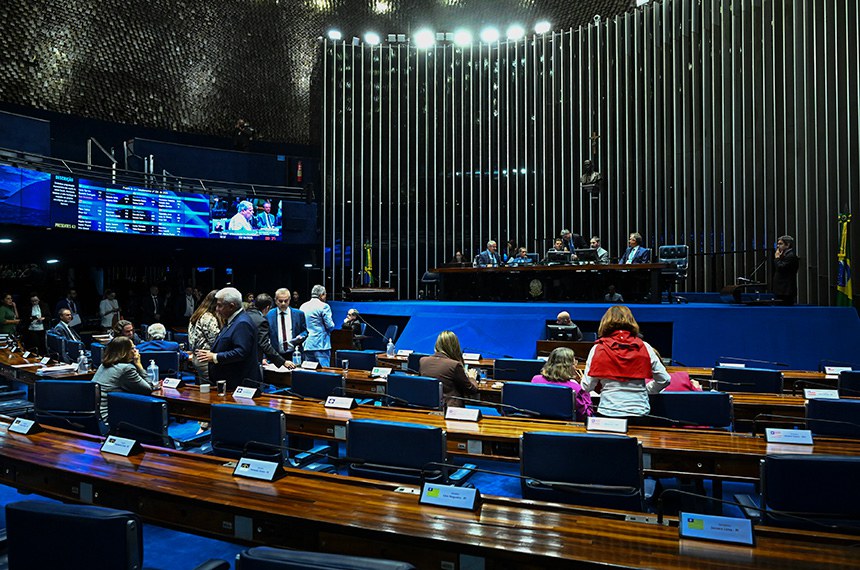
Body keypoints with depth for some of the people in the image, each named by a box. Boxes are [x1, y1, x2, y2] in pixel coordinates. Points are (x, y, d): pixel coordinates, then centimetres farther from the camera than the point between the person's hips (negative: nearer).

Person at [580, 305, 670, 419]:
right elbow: (664, 380, 5)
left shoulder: (598, 349, -3)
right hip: (639, 412, 2)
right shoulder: (644, 347, 2)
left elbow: (587, 387, -3)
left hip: (608, 413, -2)